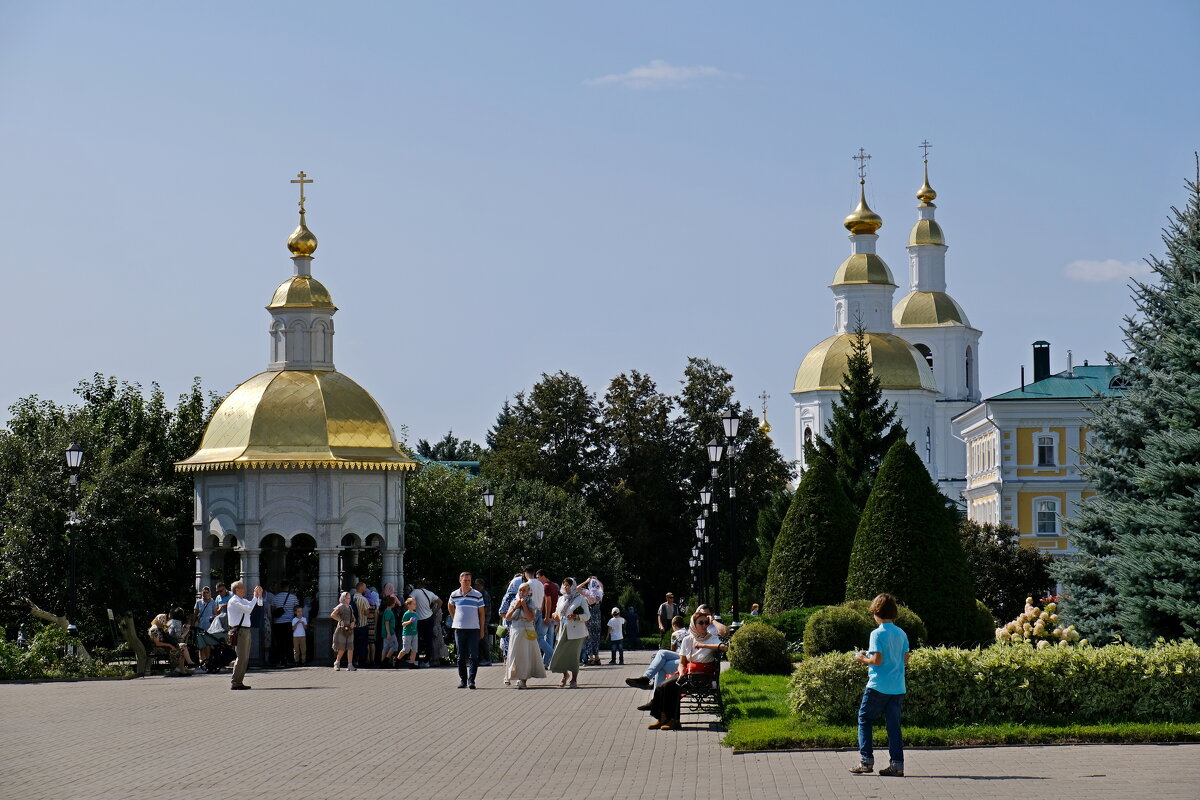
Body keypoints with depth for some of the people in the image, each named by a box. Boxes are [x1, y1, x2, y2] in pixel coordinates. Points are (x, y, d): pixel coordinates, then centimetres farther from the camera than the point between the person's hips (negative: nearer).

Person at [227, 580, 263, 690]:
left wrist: (260, 595, 8)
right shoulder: (234, 601, -10)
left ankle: (239, 682, 15)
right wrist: (255, 596, -14)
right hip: (239, 631, -10)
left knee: (245, 658, 11)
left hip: (246, 630, 10)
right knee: (241, 657, -11)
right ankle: (235, 683, -9)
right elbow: (248, 609, -22)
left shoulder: (243, 601, 18)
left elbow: (259, 605, 23)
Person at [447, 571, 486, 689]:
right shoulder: (454, 595, 4)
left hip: (473, 629, -2)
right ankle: (462, 680, 11)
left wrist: (482, 630, 1)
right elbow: (450, 607, 25)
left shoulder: (477, 595, -1)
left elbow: (481, 613, 4)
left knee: (473, 656, -8)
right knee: (461, 657, 5)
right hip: (459, 629, 2)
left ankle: (471, 680, -10)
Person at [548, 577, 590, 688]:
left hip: (575, 631, -4)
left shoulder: (581, 599, 0)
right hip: (563, 630, 4)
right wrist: (556, 616, 1)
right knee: (560, 654, 0)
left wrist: (576, 617, -18)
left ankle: (574, 679, 6)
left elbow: (587, 615, -2)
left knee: (573, 654, -5)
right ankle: (565, 674, 26)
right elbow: (558, 612, 25)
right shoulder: (561, 599, 15)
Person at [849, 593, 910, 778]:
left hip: (878, 686, -6)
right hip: (898, 687, 6)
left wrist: (863, 659, 2)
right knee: (893, 725, 7)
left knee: (864, 720, 7)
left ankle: (866, 761, 1)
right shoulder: (902, 634, 8)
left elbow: (877, 660, -17)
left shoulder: (877, 634, -11)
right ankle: (897, 764, 2)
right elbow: (905, 660, 12)